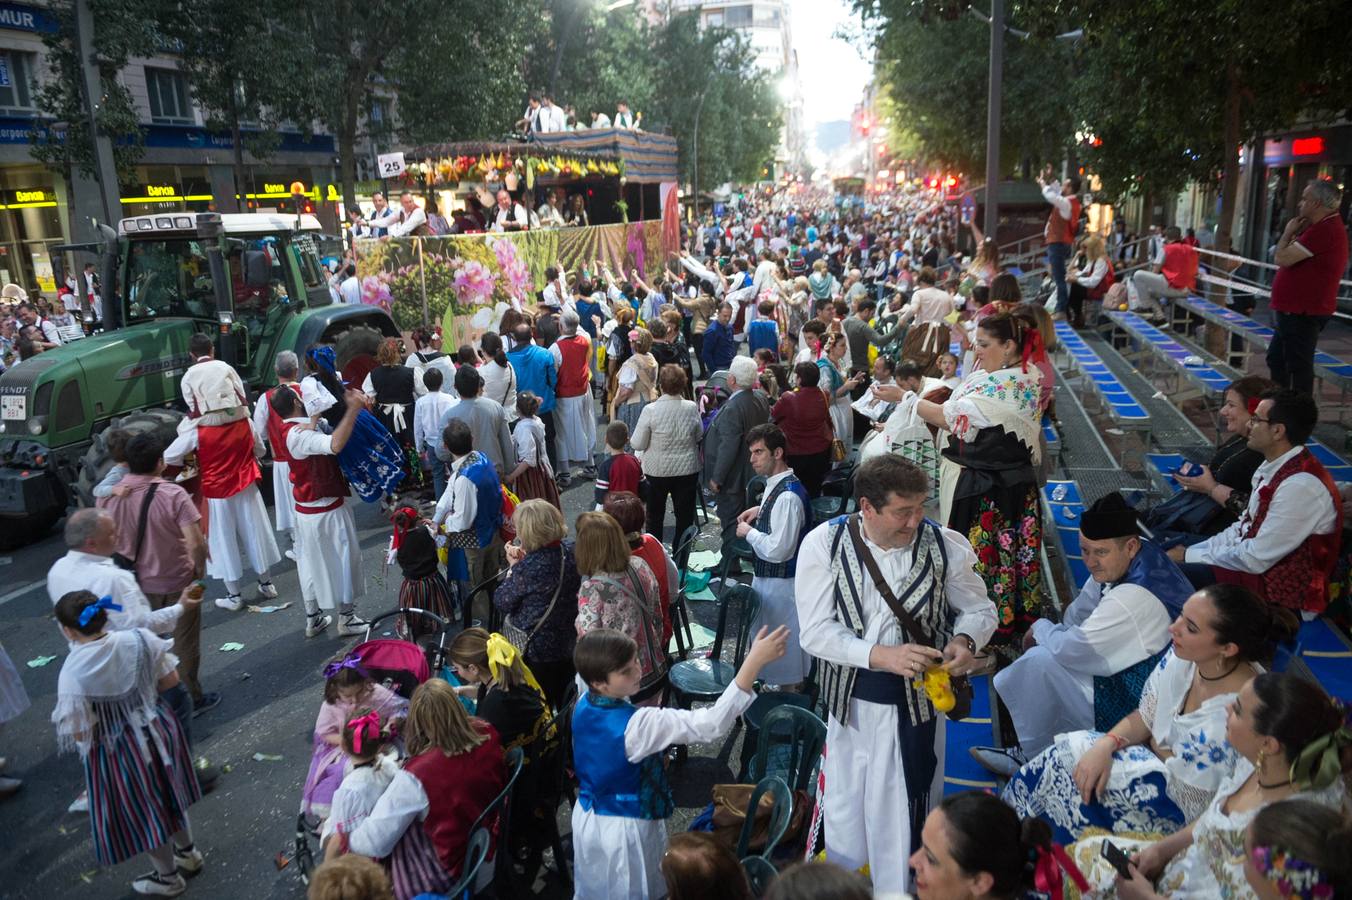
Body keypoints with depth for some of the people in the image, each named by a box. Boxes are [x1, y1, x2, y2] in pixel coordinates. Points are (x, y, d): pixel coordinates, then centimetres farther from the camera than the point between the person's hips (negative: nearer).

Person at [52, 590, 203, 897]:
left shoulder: (73, 673, -27)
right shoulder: (139, 639, -17)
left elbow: (81, 734, -19)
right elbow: (171, 679, -5)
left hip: (118, 750, -4)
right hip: (158, 729, 4)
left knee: (143, 812, 18)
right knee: (167, 794, 28)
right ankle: (188, 853, 49)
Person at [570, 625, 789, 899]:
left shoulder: (583, 706, -15)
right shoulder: (636, 726, -37)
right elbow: (711, 723, -43)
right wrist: (755, 660, -47)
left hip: (588, 815, 6)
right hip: (625, 829, -6)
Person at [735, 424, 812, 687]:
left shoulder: (787, 496, -27)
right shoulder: (778, 484, 3)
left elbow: (777, 550, -30)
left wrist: (749, 533, -15)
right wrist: (761, 510, 8)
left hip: (780, 582, -10)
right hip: (769, 576, 10)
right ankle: (794, 684, 40)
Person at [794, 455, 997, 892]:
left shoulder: (947, 545, -11)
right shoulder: (823, 544, -13)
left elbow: (979, 609, 4)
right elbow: (815, 631, -15)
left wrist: (964, 640, -19)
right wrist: (882, 655, -27)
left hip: (918, 698, 0)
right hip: (851, 698, 1)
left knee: (906, 816, 8)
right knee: (846, 811, 19)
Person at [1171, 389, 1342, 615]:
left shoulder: (1301, 486, -25)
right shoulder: (1272, 467, 4)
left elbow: (1256, 559, -22)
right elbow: (1244, 527, 13)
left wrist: (1190, 556, -13)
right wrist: (1191, 551, 2)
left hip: (1282, 596, -9)